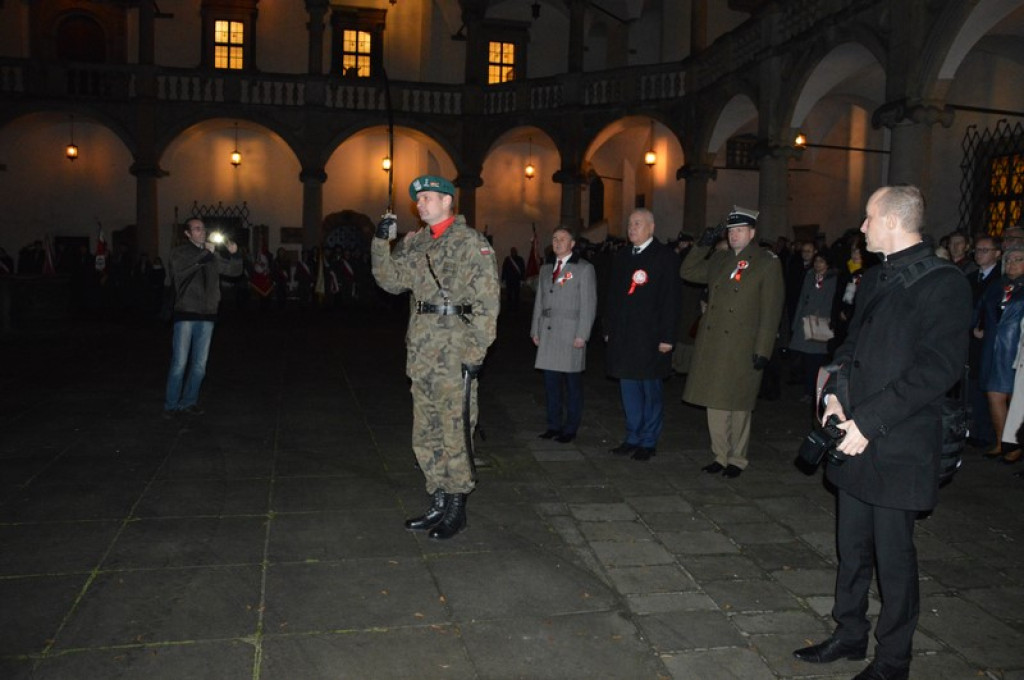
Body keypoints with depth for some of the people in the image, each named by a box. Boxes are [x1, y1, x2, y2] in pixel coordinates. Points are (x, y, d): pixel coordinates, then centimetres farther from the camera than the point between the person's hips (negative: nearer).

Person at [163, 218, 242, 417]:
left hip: (207, 315, 4)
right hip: (185, 314, -4)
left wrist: (234, 254, -9)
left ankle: (188, 402, 20)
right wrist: (204, 252, -27)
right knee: (180, 363, -4)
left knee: (200, 364, 9)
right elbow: (182, 267, -20)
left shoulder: (213, 255, 11)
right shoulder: (179, 252, 0)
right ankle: (171, 404, 6)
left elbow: (234, 270, 10)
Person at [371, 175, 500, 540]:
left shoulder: (472, 243, -8)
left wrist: (474, 353, -15)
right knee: (426, 437, 15)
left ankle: (457, 509, 15)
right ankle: (439, 503, 28)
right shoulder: (415, 243, 15)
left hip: (455, 358, -8)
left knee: (455, 435, 1)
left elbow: (487, 303, -12)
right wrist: (382, 242, 2)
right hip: (422, 356, 8)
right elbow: (391, 280, 14)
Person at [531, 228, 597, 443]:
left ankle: (570, 428, 10)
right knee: (551, 382, 7)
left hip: (571, 334, -5)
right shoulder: (546, 269, 17)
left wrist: (582, 335, -11)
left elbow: (589, 304, -5)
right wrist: (535, 330, 14)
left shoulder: (584, 269, -1)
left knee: (573, 383, 1)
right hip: (547, 334, 5)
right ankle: (553, 425, 17)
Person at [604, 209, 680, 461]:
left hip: (650, 337, -6)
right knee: (629, 389, 11)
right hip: (623, 335, 6)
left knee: (651, 391, 4)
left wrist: (667, 337, -14)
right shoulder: (621, 256, 13)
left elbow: (670, 299, -9)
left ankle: (648, 441, 15)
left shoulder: (665, 256, -5)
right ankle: (633, 438, 22)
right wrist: (609, 329, 12)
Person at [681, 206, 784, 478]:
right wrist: (703, 244, 4)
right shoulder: (719, 259, 12)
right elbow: (688, 272, 17)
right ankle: (720, 455, 23)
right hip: (712, 343, 5)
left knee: (738, 405, 5)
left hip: (741, 347, -5)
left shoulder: (767, 263, -5)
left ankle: (737, 459, 20)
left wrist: (763, 350, -14)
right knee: (714, 402, 10)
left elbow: (771, 312, -9)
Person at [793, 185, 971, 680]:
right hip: (854, 439, 8)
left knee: (893, 554, 5)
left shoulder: (943, 283, -13)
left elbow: (938, 368, -20)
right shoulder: (875, 279, 13)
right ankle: (850, 634, 34)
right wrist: (836, 394, 0)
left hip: (898, 447, -8)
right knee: (852, 546, 17)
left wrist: (869, 422, -21)